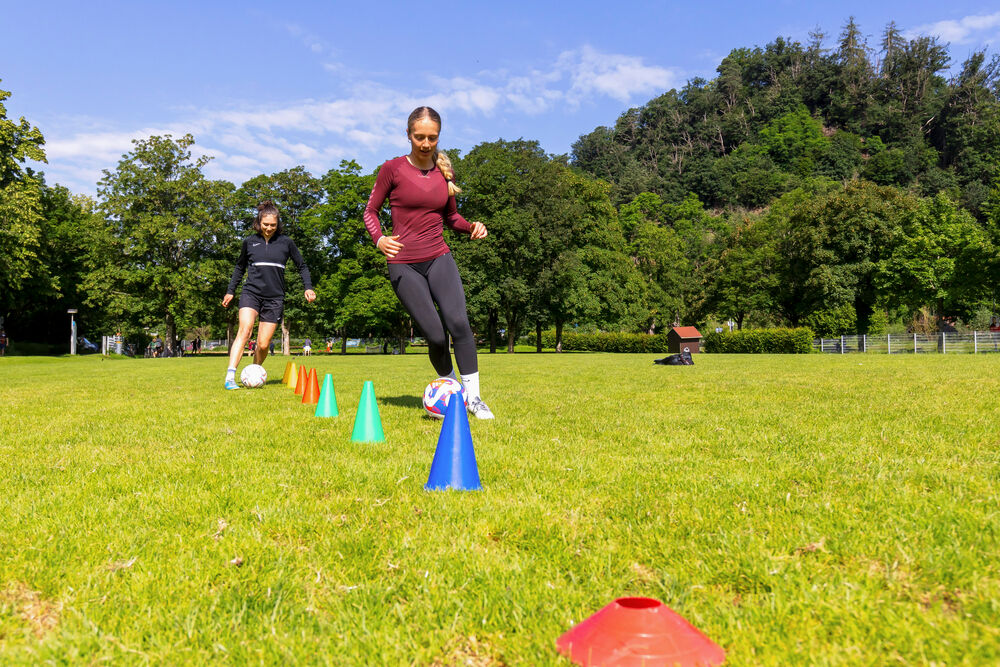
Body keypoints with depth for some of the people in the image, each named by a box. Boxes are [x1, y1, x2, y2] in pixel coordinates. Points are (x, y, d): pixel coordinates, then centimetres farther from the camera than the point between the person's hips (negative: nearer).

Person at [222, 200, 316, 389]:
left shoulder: (286, 242, 5)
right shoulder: (249, 242, 8)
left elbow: (302, 266, 15)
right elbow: (240, 267, 22)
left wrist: (308, 287, 2)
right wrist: (230, 291, 21)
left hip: (275, 298, 0)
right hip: (251, 292, 0)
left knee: (263, 345, -3)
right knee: (245, 330, -24)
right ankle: (230, 378, -30)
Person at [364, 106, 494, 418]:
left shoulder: (444, 172, 9)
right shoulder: (393, 169, -1)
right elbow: (370, 211, 5)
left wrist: (471, 226, -1)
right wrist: (379, 239, -14)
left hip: (439, 258, 3)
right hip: (404, 264, -2)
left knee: (458, 322, -20)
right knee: (436, 336, -10)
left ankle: (473, 396, -7)